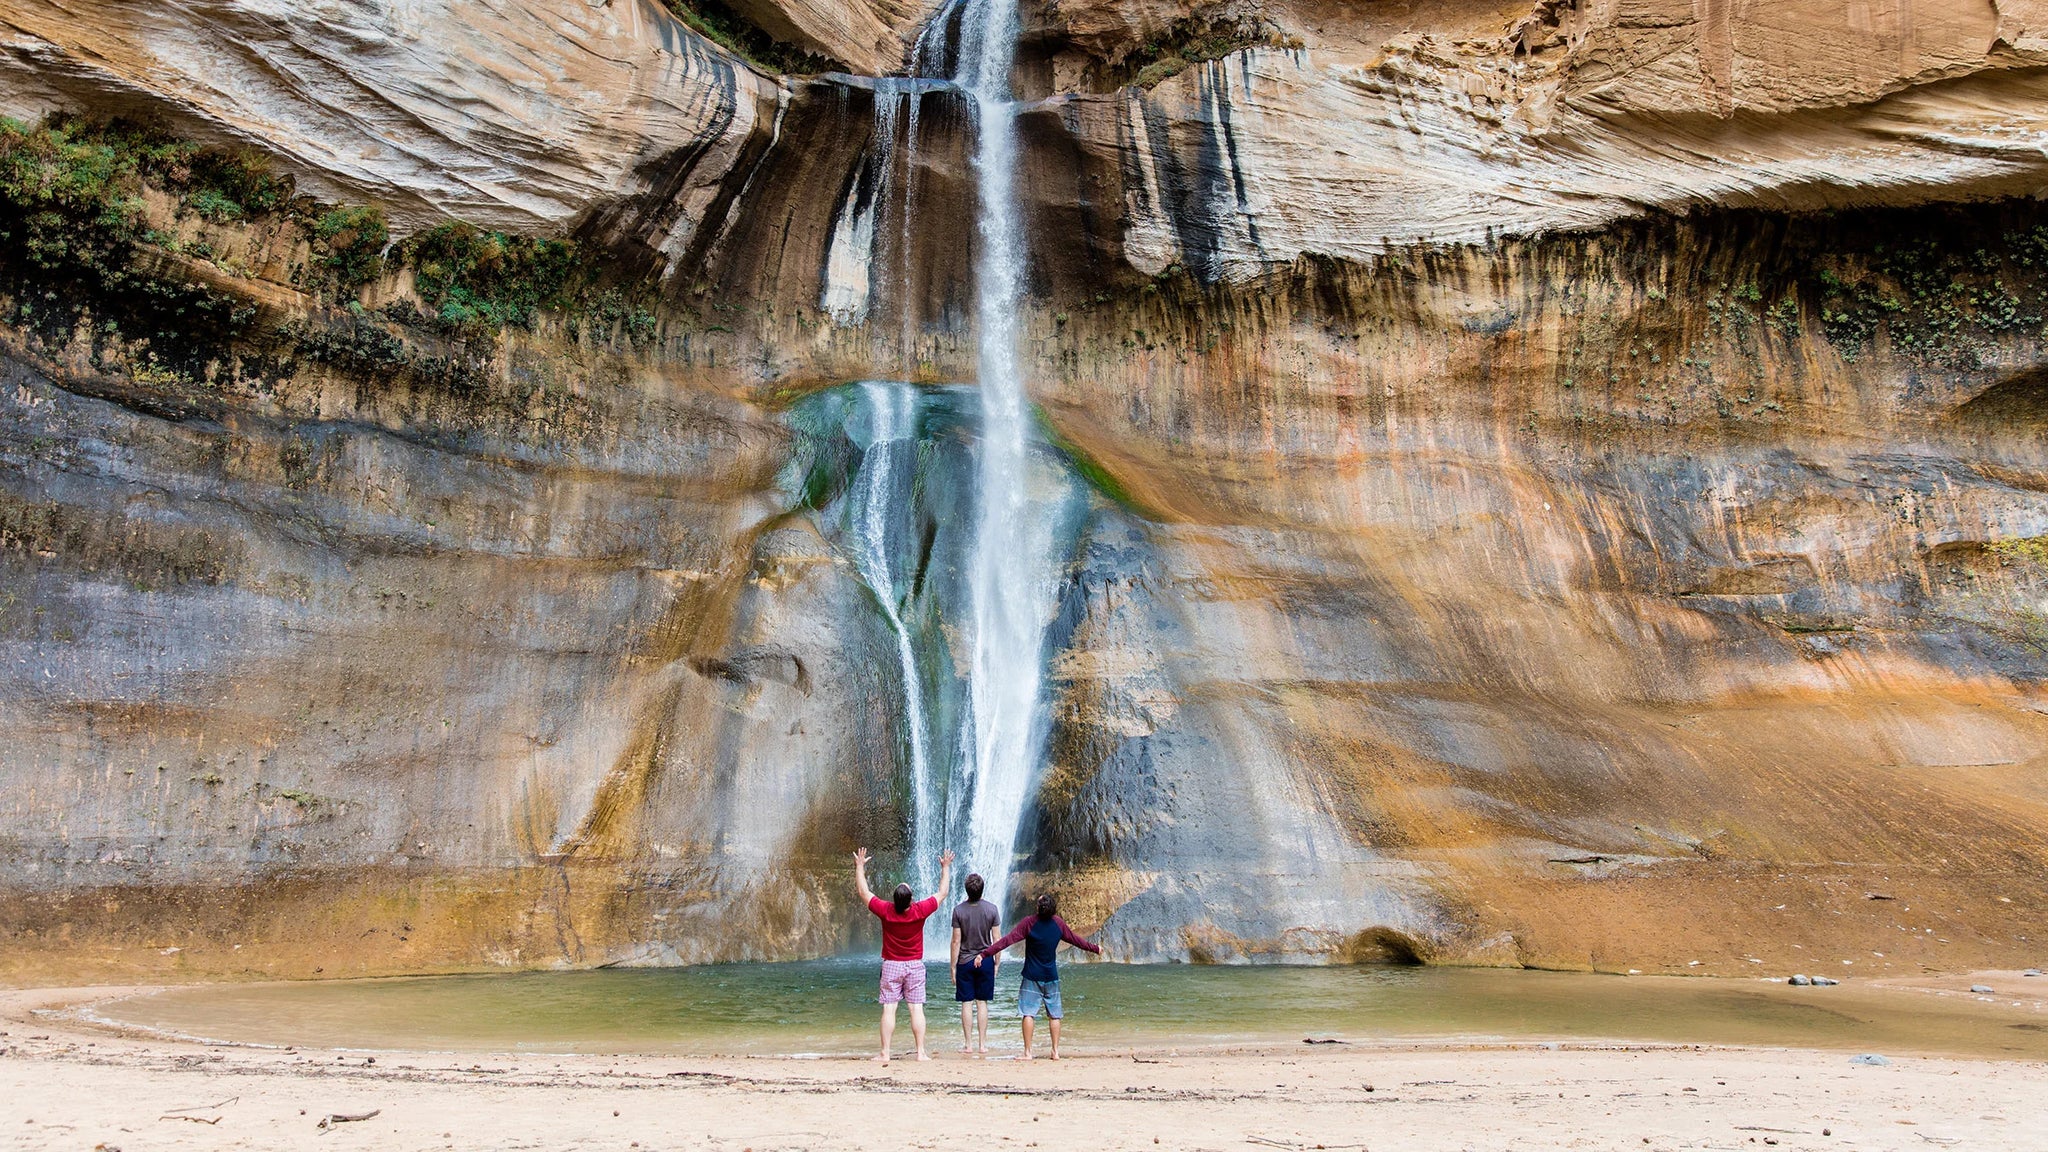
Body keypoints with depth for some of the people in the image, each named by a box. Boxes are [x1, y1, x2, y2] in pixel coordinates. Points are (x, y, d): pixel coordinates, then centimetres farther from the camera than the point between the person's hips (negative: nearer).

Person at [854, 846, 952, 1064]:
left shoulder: (885, 911, -13)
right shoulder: (920, 911, -13)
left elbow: (863, 891, 0)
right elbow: (943, 891, 1)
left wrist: (859, 866, 10)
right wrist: (946, 868, 12)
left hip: (891, 966, 0)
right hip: (915, 965, 0)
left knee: (889, 1009, 0)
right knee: (916, 1009, 2)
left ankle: (885, 1054, -1)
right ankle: (921, 1052, 0)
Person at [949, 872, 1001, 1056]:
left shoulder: (959, 910, -9)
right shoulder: (991, 909, -5)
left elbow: (956, 941, -6)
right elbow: (996, 940, -2)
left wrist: (953, 966, 1)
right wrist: (997, 963, 9)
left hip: (964, 962, -1)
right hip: (985, 961, 1)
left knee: (967, 1003, 4)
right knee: (982, 1003, 7)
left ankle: (968, 1045, 6)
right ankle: (982, 1045, 8)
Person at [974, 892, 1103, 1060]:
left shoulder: (1029, 923, -14)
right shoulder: (1058, 923, -4)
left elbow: (1007, 940, -18)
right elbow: (1075, 940, 10)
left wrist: (984, 954, -17)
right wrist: (1095, 949, 26)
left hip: (1032, 976, -3)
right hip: (1051, 977, 3)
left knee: (1028, 1014, -2)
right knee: (1054, 1015, 11)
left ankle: (1028, 1052, -6)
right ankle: (1055, 1051, 11)